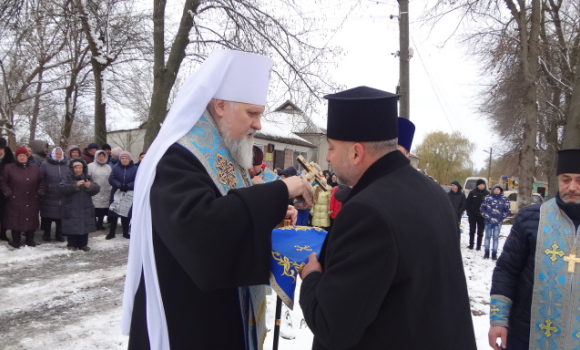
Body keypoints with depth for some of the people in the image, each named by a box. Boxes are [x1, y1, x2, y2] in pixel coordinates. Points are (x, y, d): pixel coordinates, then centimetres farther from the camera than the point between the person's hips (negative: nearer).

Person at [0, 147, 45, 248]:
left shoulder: (35, 168, 9)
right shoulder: (8, 168, -1)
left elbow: (41, 181, 14)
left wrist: (40, 192, 4)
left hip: (32, 201, 3)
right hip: (15, 201, -2)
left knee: (32, 220, 8)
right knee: (15, 220, 3)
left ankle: (30, 240, 21)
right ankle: (16, 241, 16)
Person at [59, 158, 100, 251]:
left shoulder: (88, 178, 9)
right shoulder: (68, 178, 1)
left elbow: (97, 188, 0)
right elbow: (62, 188, -16)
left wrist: (90, 186, -22)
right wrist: (75, 185, -27)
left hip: (85, 208, 3)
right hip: (71, 208, -3)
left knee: (85, 225, 6)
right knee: (72, 226, -1)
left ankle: (83, 244, 16)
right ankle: (71, 244, 11)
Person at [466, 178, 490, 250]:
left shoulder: (487, 193, -4)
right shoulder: (472, 193, -4)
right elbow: (468, 203, -1)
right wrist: (469, 212, -7)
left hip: (482, 216, 0)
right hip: (473, 215, 0)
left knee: (480, 232, 7)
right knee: (472, 231, 10)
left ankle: (478, 246, 16)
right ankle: (471, 245, 20)